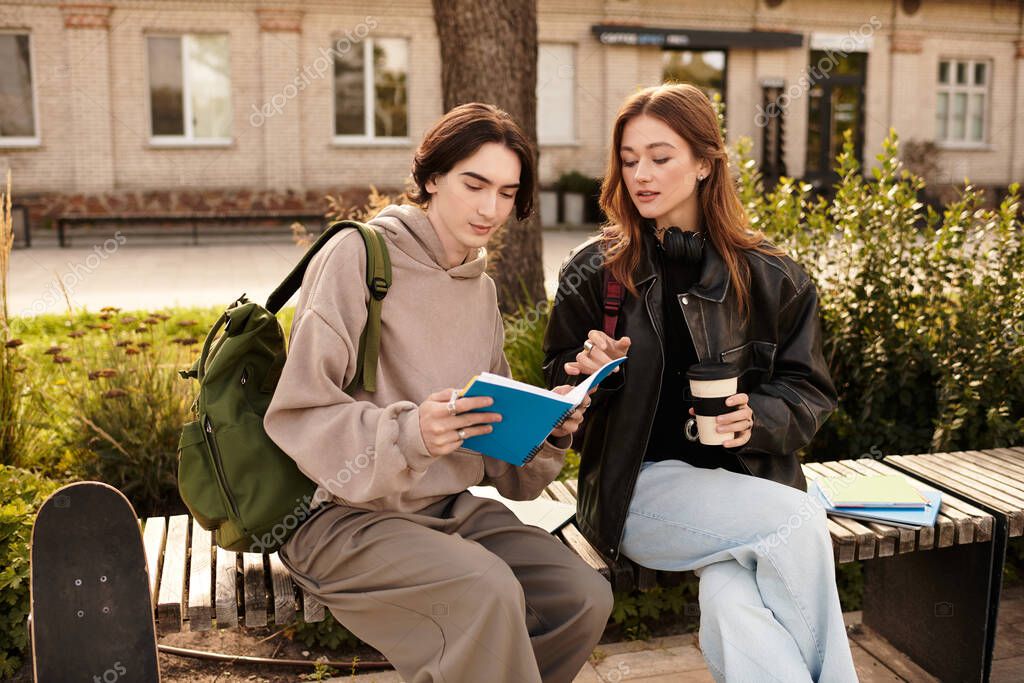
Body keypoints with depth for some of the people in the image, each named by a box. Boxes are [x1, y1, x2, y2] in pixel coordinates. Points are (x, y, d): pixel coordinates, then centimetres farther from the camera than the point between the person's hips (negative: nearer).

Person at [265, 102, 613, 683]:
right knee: (487, 589, -30)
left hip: (451, 506, 7)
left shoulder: (483, 289, 12)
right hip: (346, 513, -6)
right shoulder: (360, 255, -9)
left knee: (586, 596, -13)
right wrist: (408, 434, -29)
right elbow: (297, 414, -13)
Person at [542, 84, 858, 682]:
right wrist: (591, 369, -14)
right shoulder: (594, 272, 3)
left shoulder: (772, 277, 4)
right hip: (639, 487, -1)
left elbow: (810, 393, 7)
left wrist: (758, 418, -15)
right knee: (800, 523, -26)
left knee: (732, 606, -31)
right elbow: (559, 376, 10)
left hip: (745, 482, 1)